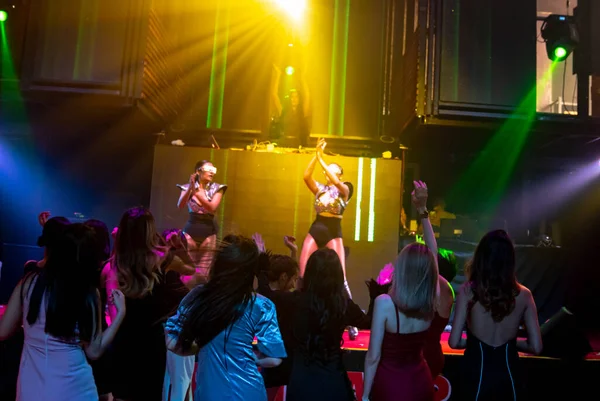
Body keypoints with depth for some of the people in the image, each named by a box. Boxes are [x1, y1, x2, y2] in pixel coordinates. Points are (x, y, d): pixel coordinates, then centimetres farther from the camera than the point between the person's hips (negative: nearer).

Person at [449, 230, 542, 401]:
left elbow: (455, 342, -13)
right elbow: (535, 347, -3)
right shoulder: (523, 295, -6)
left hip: (476, 372, -2)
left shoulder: (468, 291, -13)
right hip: (508, 373, 2)